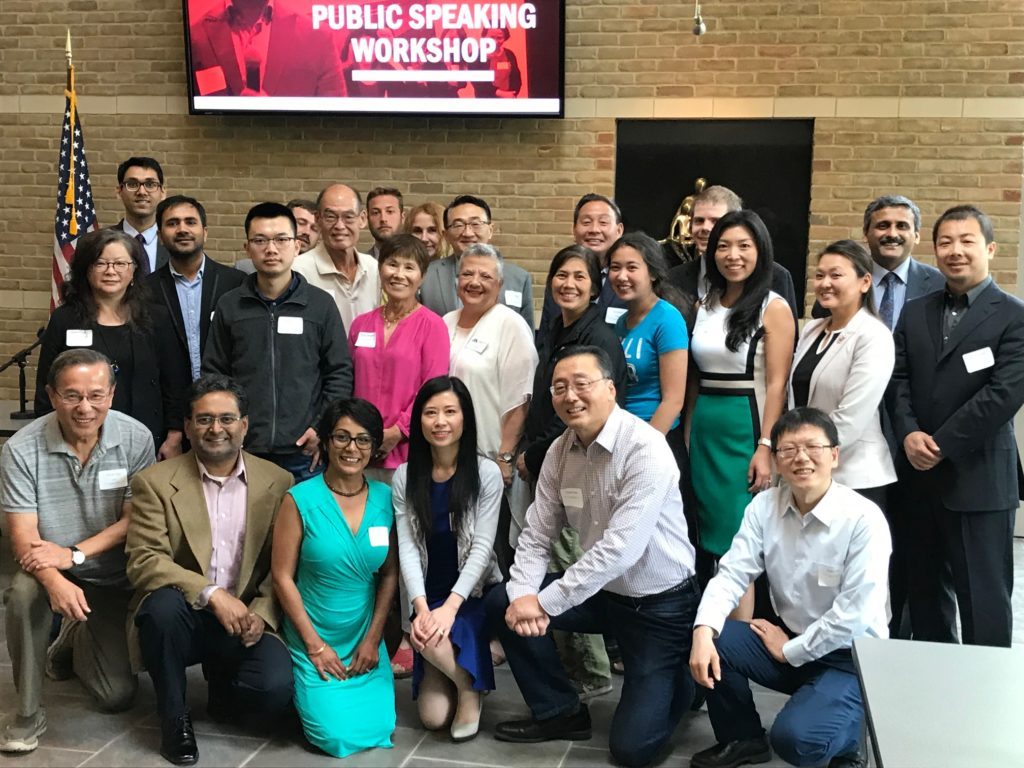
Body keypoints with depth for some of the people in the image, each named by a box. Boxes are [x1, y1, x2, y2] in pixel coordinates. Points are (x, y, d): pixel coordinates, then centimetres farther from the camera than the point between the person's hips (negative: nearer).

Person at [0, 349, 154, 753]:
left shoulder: (136, 439, -15)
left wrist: (74, 554, -25)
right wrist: (55, 581, -38)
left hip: (112, 577, 1)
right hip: (50, 568, -1)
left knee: (118, 696, -1)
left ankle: (76, 640, 34)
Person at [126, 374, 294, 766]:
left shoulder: (277, 482, 4)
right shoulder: (154, 483, -2)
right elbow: (143, 561, -12)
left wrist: (260, 613, -14)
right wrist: (212, 594, -24)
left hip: (244, 620, 1)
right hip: (182, 615, -1)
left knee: (275, 689, -26)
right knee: (164, 604, -35)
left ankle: (223, 692, 14)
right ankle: (174, 717, -9)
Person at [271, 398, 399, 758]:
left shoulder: (385, 498, -2)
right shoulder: (300, 499, -12)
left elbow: (390, 573, 4)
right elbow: (282, 577, -9)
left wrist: (373, 639, -3)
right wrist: (315, 645, -11)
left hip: (365, 640, 3)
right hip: (313, 640, -3)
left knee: (376, 730, -10)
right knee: (338, 735, -13)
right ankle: (304, 690, 18)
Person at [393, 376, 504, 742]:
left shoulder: (487, 473, -9)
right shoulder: (405, 476, 0)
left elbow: (482, 547, -13)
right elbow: (407, 547, -6)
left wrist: (450, 606, -24)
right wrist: (422, 607, -20)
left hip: (474, 594, -3)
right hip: (429, 597, 3)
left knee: (432, 642, -34)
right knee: (433, 717, -6)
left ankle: (470, 688, -3)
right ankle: (465, 667, 26)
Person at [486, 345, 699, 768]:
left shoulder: (645, 449, -25)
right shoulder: (559, 451, -3)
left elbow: (620, 550, -31)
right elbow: (536, 535, 0)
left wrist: (545, 603, -26)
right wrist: (523, 593, -20)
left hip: (659, 603, -6)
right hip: (604, 592, 7)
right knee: (502, 602, -7)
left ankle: (679, 677, 24)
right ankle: (560, 712, 11)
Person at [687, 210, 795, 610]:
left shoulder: (773, 308, -5)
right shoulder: (705, 304, 12)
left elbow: (777, 384, -11)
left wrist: (765, 448, -17)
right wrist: (688, 433, 11)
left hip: (744, 429, -6)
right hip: (704, 429, 6)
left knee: (738, 543, -5)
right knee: (706, 541, 9)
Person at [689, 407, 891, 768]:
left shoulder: (864, 518, -20)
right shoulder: (764, 506, -4)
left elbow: (855, 615, -22)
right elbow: (731, 574, -10)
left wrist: (789, 651, -14)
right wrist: (704, 630, -29)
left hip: (849, 657, -5)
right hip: (788, 639, 5)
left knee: (794, 738, -27)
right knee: (711, 641, -18)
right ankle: (743, 738, 8)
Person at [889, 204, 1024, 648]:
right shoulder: (914, 313, 13)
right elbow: (898, 380, 7)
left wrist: (941, 445, -16)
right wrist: (908, 434, -11)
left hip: (979, 479, -5)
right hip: (919, 474, 6)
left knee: (983, 597, 1)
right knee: (926, 591, 16)